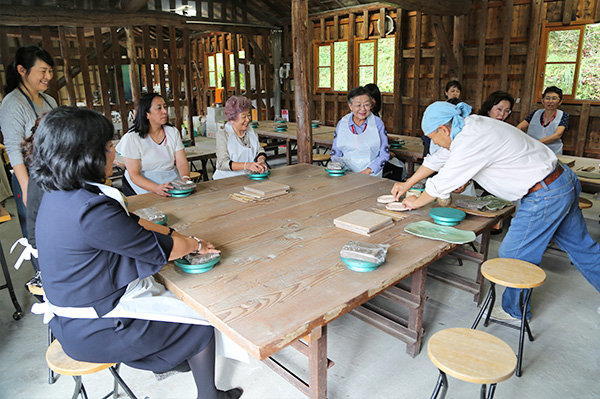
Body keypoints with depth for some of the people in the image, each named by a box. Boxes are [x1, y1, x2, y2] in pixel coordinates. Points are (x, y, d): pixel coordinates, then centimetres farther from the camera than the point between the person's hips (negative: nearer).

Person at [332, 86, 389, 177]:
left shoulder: (377, 123, 4)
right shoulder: (341, 124, 6)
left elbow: (384, 154, 4)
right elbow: (335, 154, 10)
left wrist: (367, 171, -11)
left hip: (372, 173, -1)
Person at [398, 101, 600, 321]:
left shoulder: (470, 142, -25)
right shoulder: (472, 124, 4)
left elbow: (442, 184, -17)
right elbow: (436, 159, 15)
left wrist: (416, 202, 2)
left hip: (545, 195, -10)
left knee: (514, 256, 4)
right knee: (580, 246, 22)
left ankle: (515, 310, 26)